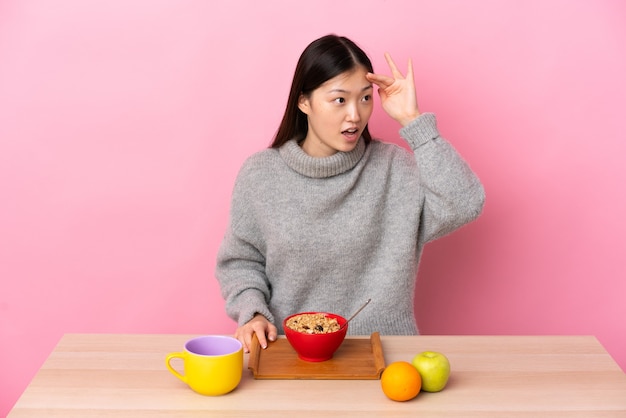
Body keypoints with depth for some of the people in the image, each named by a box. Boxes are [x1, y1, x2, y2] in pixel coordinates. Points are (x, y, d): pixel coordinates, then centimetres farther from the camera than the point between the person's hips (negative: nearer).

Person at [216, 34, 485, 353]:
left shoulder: (393, 168, -1)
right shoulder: (259, 175, 2)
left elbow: (464, 204, -16)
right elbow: (240, 261, 11)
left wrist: (412, 121, -14)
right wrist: (252, 312, -8)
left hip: (383, 349, 0)